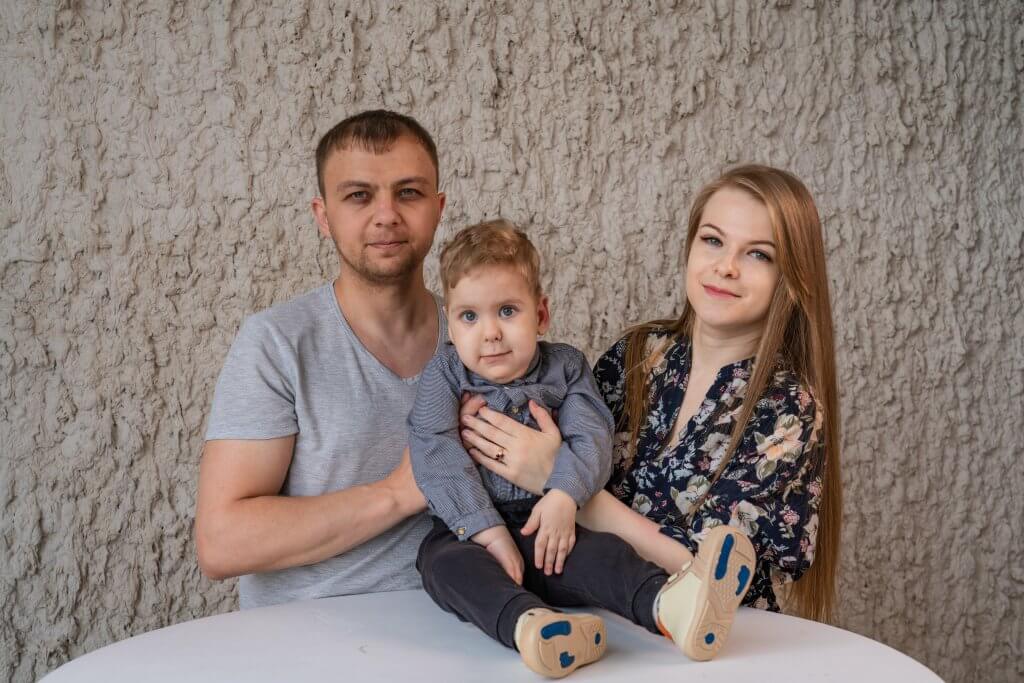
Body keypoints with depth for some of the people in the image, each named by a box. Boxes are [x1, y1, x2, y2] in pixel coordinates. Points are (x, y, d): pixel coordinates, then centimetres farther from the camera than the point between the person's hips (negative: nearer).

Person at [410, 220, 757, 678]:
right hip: (465, 530, -1)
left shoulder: (564, 367, 8)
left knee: (602, 551, -28)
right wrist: (488, 532, -22)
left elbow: (590, 439, -6)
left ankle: (670, 606, -57)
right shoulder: (444, 374, 3)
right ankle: (527, 624, -62)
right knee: (445, 561, -34)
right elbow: (436, 455, -11)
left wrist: (563, 495, -28)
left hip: (543, 531, 1)